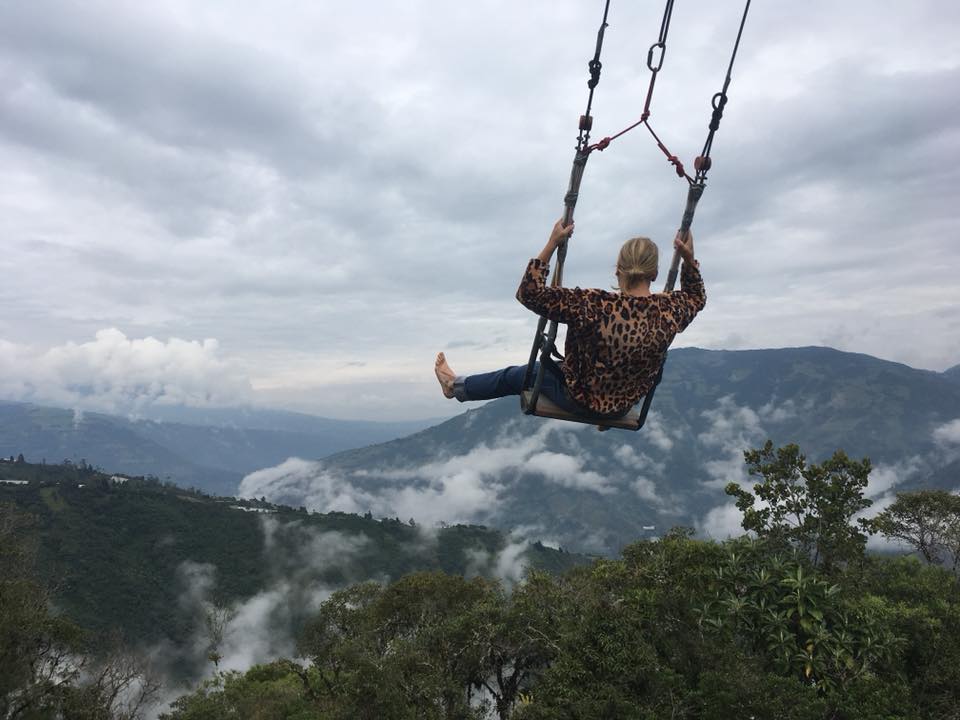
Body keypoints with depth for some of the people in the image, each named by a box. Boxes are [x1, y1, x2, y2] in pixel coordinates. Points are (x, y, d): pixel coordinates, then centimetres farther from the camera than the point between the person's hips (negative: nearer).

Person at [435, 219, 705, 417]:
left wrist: (552, 243, -27)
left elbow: (529, 293, -28)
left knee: (517, 374, 21)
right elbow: (696, 297, 7)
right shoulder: (670, 310, -19)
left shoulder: (594, 306, -34)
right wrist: (689, 258, -1)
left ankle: (457, 386, 45)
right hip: (625, 404, 5)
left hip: (582, 401, -4)